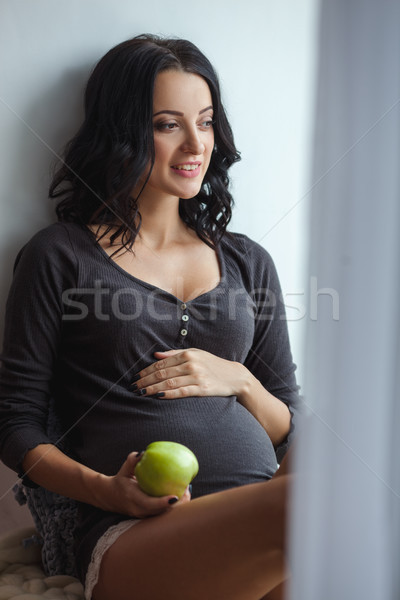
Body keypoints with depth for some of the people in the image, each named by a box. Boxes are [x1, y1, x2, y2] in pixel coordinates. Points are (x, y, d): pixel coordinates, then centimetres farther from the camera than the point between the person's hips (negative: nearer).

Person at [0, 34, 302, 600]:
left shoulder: (248, 262, 21)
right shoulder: (58, 256, 10)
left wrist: (237, 379, 2)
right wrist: (107, 490, -11)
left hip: (259, 527, 5)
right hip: (130, 540, -4)